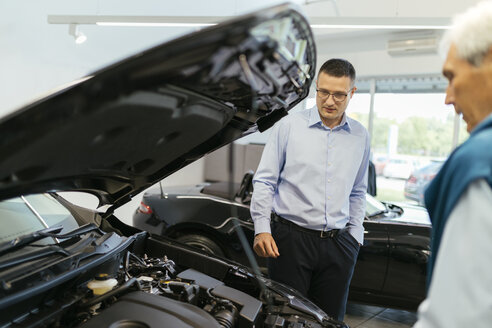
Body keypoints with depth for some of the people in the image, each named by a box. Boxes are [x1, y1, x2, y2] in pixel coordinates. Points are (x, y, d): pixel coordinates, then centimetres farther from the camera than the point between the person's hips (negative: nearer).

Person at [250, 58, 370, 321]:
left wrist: (355, 235, 12)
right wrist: (262, 228, -9)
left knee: (330, 318, 12)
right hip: (291, 237, -3)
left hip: (338, 244, 4)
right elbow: (264, 181, -1)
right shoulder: (289, 126, -2)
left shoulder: (360, 136, 9)